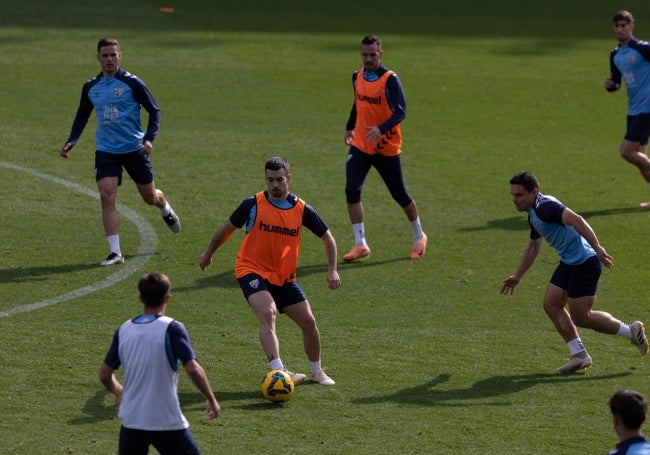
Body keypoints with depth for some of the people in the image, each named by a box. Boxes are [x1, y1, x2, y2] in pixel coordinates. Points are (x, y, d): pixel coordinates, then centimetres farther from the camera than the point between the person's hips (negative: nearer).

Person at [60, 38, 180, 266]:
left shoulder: (131, 83, -9)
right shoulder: (90, 88, 3)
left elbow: (154, 110, -4)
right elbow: (82, 116, 19)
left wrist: (149, 138, -17)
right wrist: (71, 142, 6)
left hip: (135, 149, -2)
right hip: (106, 151, 2)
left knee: (150, 197, 11)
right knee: (106, 197, -14)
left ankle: (166, 209, 50)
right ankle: (115, 252, -13)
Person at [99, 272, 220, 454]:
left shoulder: (124, 330, 4)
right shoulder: (172, 328, -11)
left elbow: (105, 375, 11)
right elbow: (193, 369, -18)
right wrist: (211, 399, -4)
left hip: (131, 421, 4)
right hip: (167, 422, -4)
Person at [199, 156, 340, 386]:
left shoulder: (302, 209, -4)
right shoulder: (253, 204, -11)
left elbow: (327, 237, 7)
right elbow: (227, 228, 5)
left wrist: (332, 270, -4)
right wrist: (208, 254, 16)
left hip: (284, 278, 4)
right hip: (253, 271, -4)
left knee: (309, 322, 4)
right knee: (268, 314, -29)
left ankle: (317, 372, 27)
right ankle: (278, 371, -39)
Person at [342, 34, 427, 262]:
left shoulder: (390, 80, -14)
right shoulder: (357, 77, 4)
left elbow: (400, 112, -19)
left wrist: (381, 129, -33)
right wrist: (350, 127, 21)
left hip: (386, 147, -4)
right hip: (360, 145, 5)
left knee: (399, 194, 8)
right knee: (352, 190, -13)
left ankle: (419, 237, 30)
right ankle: (360, 244, -8)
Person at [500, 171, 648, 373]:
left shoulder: (545, 207, -19)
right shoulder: (533, 214, 15)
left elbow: (576, 220, -32)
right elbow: (533, 247, 31)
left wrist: (597, 248, -38)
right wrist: (517, 277, 35)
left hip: (584, 262, -10)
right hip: (568, 263, 10)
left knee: (580, 318, -4)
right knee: (551, 305, 7)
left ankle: (631, 332, 12)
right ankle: (579, 355, 11)